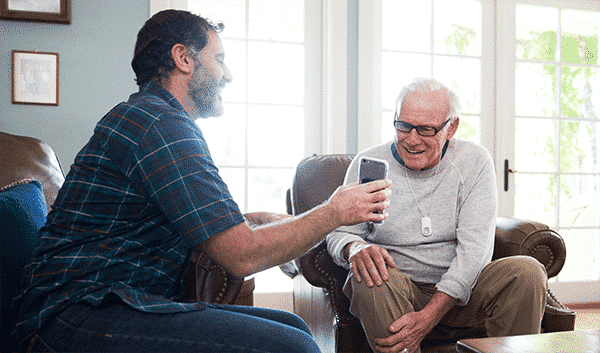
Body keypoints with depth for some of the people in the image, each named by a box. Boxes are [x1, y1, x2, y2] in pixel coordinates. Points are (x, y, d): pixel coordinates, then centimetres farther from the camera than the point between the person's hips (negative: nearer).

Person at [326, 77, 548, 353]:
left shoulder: (474, 162, -3)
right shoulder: (367, 165, -2)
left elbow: (474, 247, -12)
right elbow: (339, 233, 3)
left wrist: (428, 316, -25)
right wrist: (356, 248, -26)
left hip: (458, 290, 1)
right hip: (396, 289, 0)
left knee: (527, 271, -24)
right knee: (369, 277, -34)